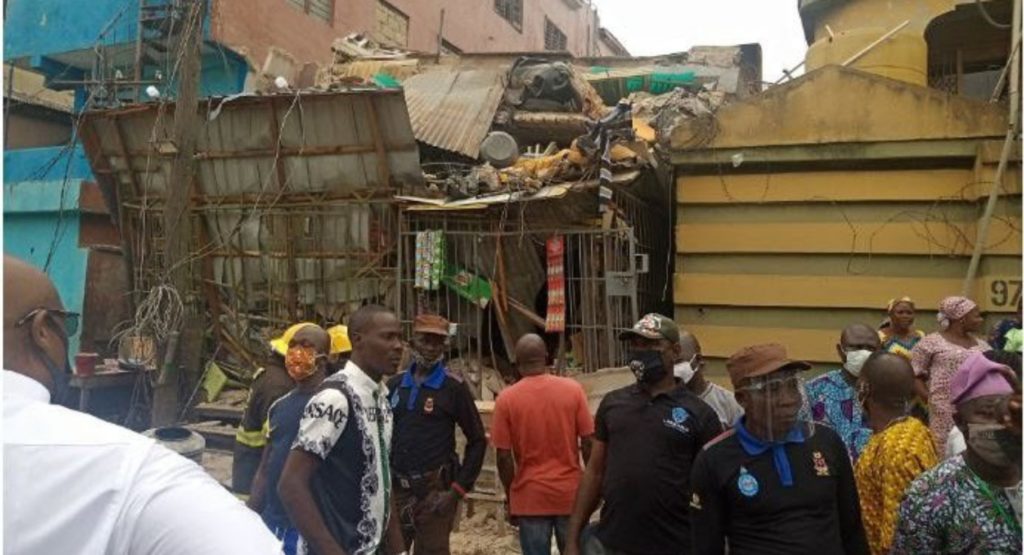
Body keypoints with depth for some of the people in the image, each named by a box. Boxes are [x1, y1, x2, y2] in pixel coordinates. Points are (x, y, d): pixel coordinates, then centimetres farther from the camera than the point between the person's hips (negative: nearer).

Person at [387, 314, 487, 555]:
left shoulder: (454, 387, -6)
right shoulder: (395, 385, 7)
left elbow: (477, 440, -5)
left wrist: (458, 489, -9)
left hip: (433, 491, -4)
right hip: (395, 489, 5)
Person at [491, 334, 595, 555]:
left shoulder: (506, 399, -9)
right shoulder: (573, 389, -6)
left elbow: (504, 457, -7)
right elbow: (588, 444, -4)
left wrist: (510, 497, 5)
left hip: (530, 497, -1)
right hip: (570, 493, 1)